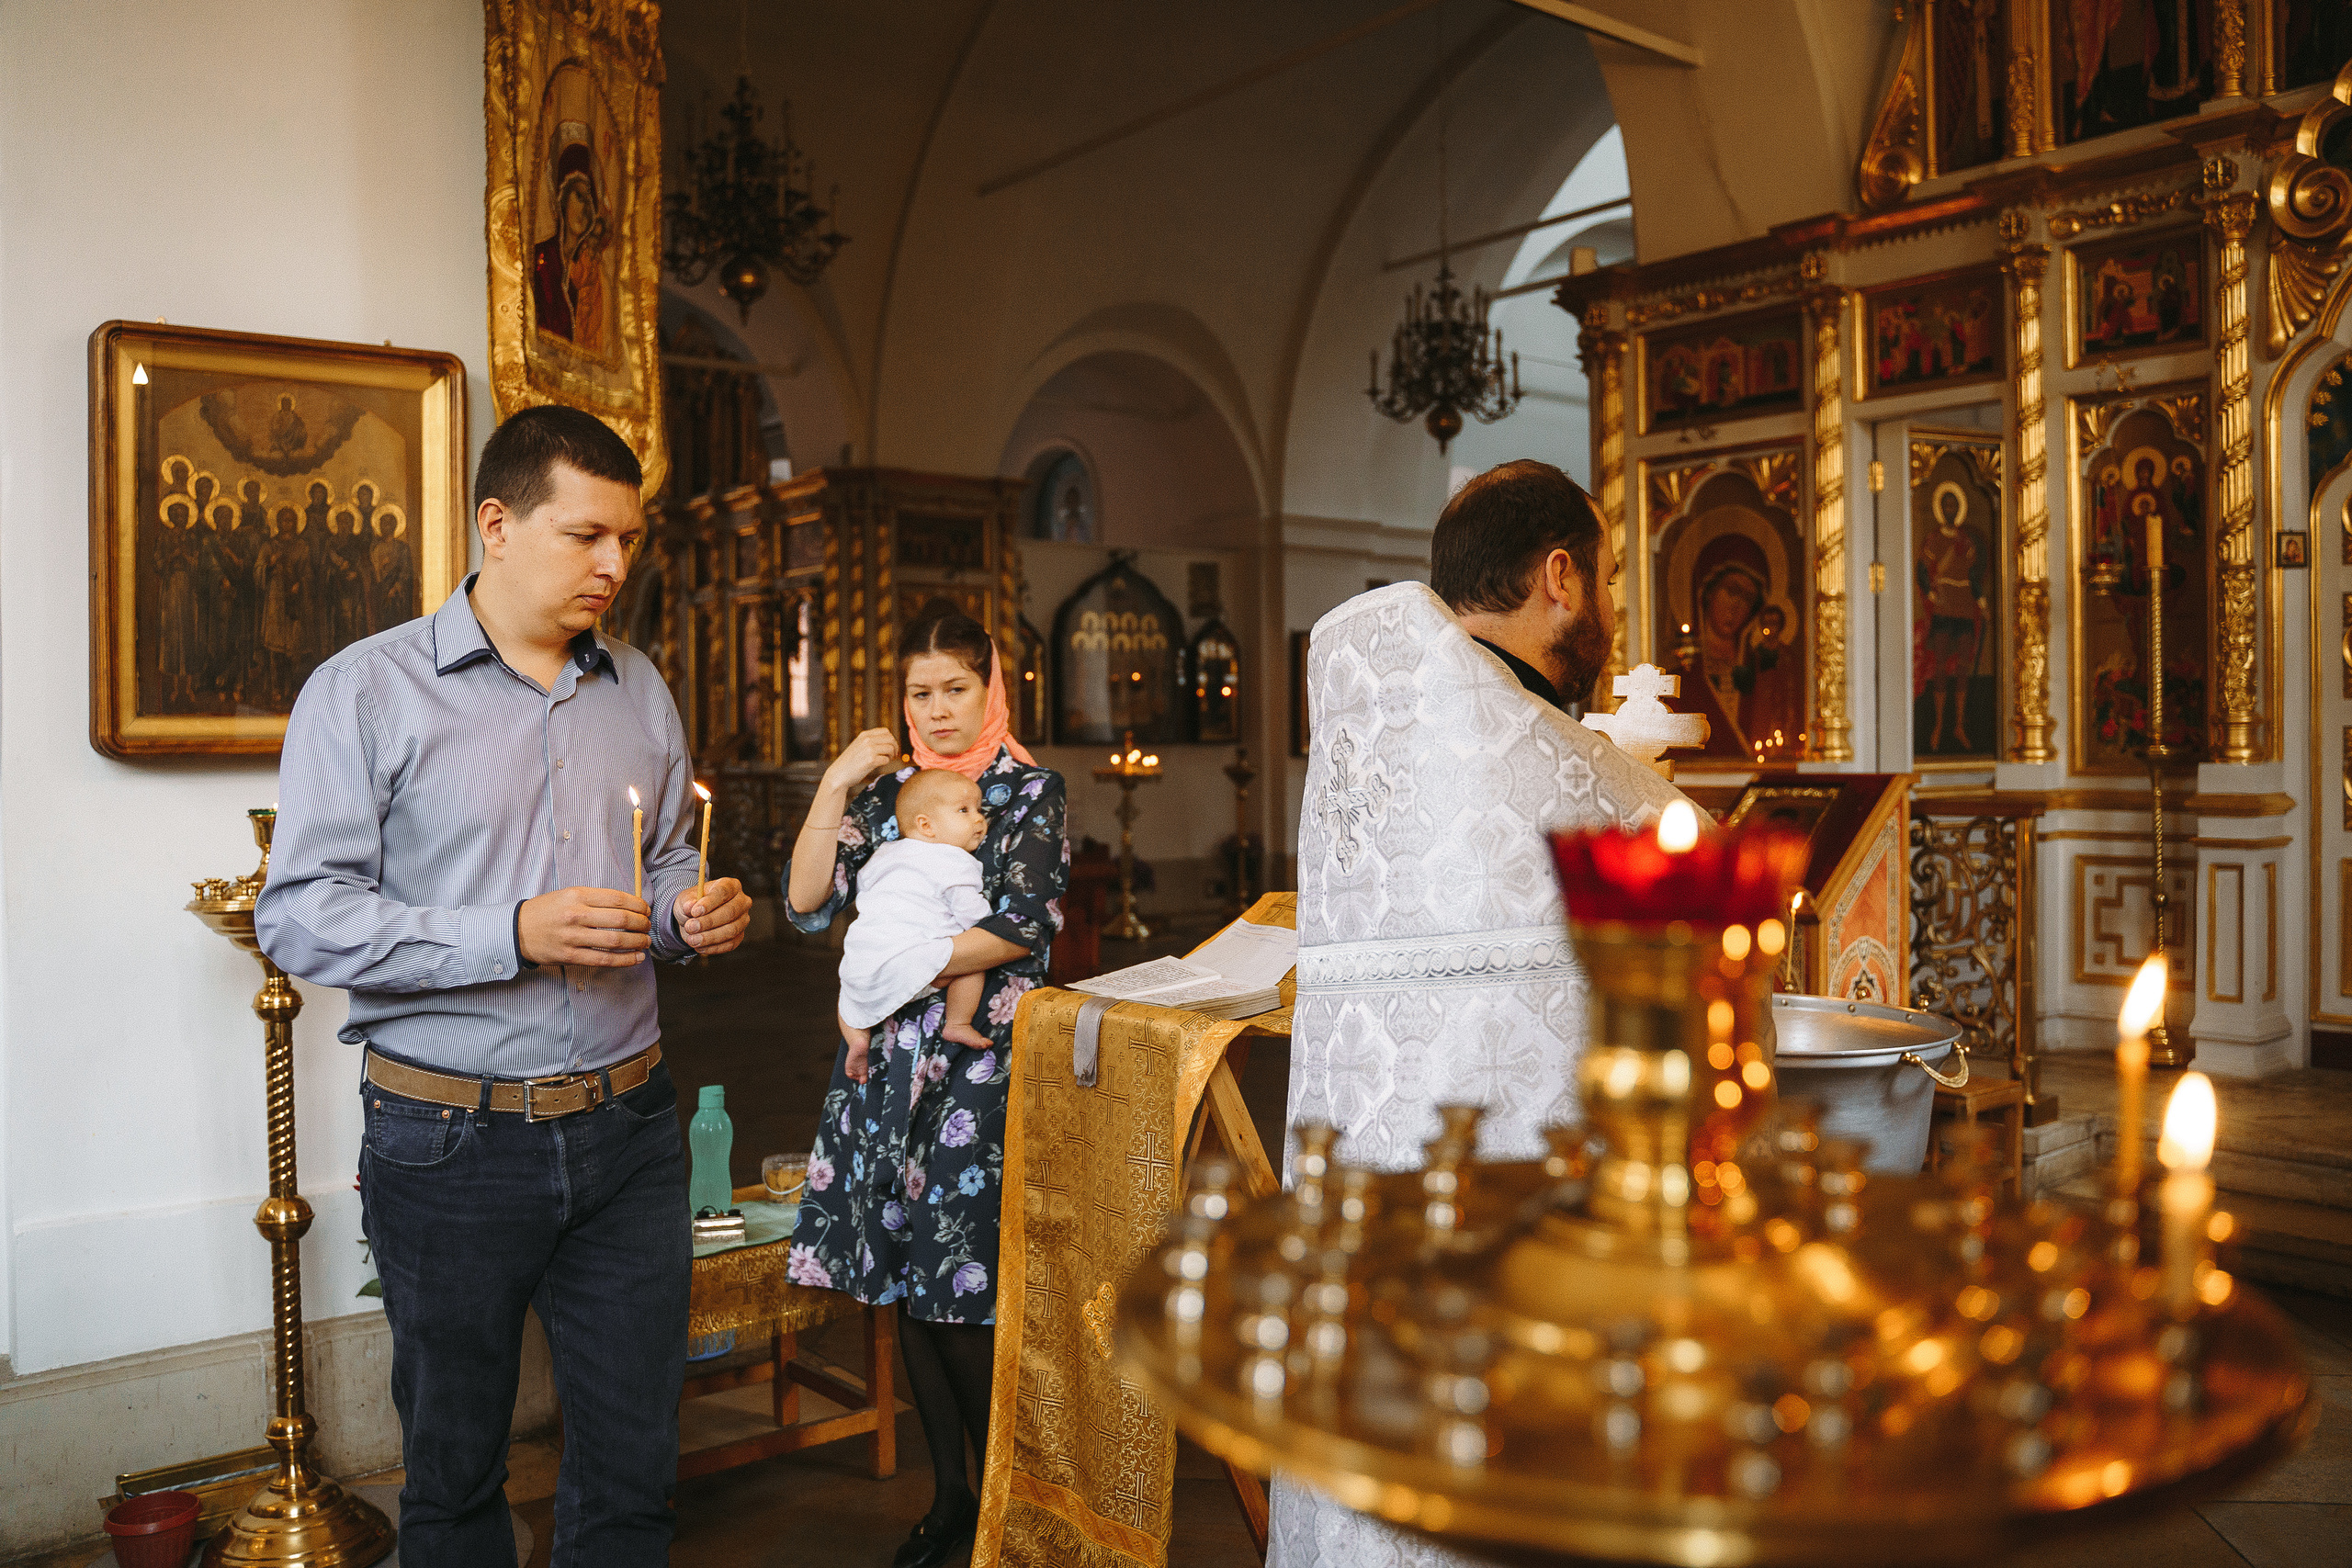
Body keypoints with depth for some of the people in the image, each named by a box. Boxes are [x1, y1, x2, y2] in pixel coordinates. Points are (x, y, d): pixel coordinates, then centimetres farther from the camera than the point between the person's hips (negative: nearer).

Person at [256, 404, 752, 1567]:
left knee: (634, 1460, 12)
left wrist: (694, 914, -4)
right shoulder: (366, 692, -7)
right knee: (454, 1469, 15)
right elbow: (300, 919, -12)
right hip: (452, 1143, -4)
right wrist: (515, 936, -22)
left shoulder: (639, 689, 9)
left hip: (627, 1128, 4)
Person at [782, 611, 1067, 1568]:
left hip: (983, 1067, -5)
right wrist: (836, 788, -4)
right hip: (888, 1065, 5)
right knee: (908, 1292, 10)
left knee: (965, 1300, -4)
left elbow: (1020, 927, -11)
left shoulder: (1030, 791, -1)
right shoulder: (885, 790, 12)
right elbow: (807, 903, 3)